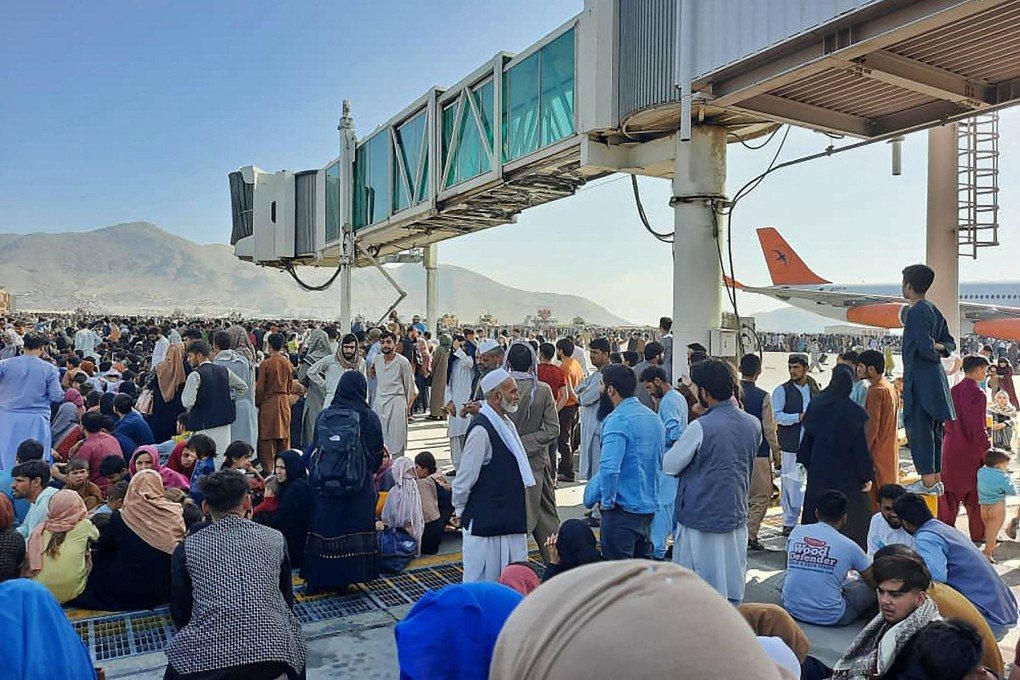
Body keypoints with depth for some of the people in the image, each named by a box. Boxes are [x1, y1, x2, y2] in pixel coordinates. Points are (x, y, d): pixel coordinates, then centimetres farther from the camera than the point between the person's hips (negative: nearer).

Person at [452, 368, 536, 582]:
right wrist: (461, 512, -5)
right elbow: (465, 478, -17)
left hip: (510, 520, 9)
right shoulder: (481, 430, -22)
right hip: (485, 523, -9)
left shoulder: (506, 424, 8)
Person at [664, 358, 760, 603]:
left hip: (701, 518, -6)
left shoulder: (700, 428, -20)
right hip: (736, 516, 6)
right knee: (732, 588, 16)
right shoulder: (753, 424, -1)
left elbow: (669, 466, -10)